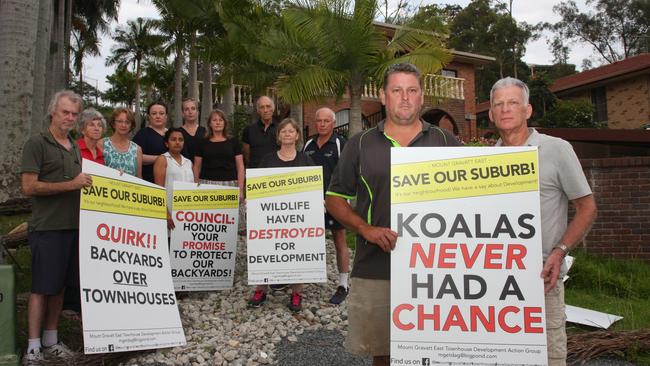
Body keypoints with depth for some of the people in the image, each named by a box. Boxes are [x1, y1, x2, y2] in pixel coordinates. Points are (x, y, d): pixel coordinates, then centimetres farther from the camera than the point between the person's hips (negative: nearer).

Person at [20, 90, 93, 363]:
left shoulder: (74, 147, 16)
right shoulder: (37, 143, -6)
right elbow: (28, 187, -15)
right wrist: (71, 185, -18)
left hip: (73, 226, 7)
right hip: (47, 227, -7)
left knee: (60, 287, 12)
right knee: (41, 288, -1)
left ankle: (51, 340, 22)